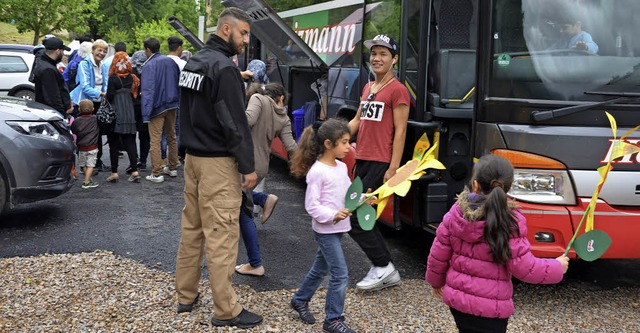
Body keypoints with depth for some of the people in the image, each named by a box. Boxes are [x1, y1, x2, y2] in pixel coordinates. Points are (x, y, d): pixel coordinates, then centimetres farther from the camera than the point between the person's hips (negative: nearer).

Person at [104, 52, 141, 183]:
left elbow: (109, 96, -12)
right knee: (130, 143, 7)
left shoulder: (113, 78, -10)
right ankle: (134, 171, 3)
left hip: (115, 115, -5)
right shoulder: (133, 78, 5)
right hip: (129, 115, 5)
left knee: (114, 144, 2)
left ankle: (114, 172, 3)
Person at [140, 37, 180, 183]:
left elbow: (147, 90, -18)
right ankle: (172, 168, 25)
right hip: (172, 105, 7)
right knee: (171, 137, 17)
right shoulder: (170, 61, 5)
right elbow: (178, 82, 13)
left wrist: (146, 113, -18)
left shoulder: (149, 65, -13)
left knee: (155, 140, -3)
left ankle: (156, 173, -3)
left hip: (157, 107, -6)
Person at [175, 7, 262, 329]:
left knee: (191, 229, 15)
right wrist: (248, 166, -14)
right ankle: (226, 310, 2)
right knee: (221, 236, -5)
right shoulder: (224, 67, -17)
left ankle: (185, 296, 24)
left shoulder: (193, 62, 12)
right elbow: (235, 122, -19)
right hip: (218, 162, -9)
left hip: (192, 157, 9)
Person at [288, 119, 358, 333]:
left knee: (321, 268, 22)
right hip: (325, 230, -9)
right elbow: (311, 206, -18)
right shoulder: (317, 171, -18)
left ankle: (300, 300, 41)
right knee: (340, 274, -8)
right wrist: (333, 216, -29)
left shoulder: (342, 167, 7)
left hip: (338, 228, 9)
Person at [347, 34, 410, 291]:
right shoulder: (367, 88, 17)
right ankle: (386, 271, 20)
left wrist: (393, 168, -16)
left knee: (351, 215, -11)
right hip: (361, 160, 8)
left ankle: (382, 266, 2)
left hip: (379, 164, -8)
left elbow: (400, 131, -11)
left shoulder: (397, 90, -7)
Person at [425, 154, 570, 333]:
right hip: (489, 307, -4)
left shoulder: (456, 212, -7)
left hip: (455, 297, 5)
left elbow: (438, 255, 0)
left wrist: (435, 280, 19)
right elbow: (524, 267, -15)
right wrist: (557, 267, 2)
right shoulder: (510, 222, -19)